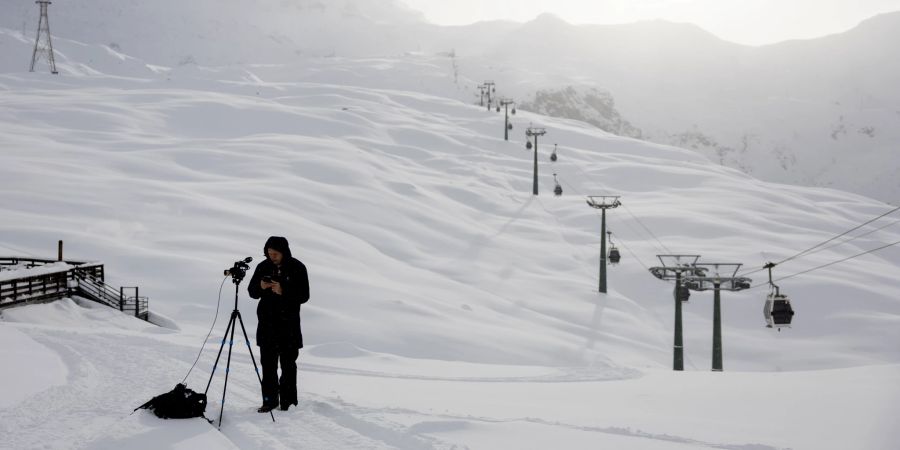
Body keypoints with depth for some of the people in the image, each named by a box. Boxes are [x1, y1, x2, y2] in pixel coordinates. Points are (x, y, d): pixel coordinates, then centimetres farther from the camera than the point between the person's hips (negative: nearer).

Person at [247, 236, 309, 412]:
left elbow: (304, 296, -7)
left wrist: (283, 291, -21)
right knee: (268, 363, 1)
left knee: (288, 364, 1)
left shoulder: (297, 268, -3)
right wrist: (260, 287, -13)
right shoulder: (263, 267, 5)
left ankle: (288, 401, 9)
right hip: (267, 323, 3)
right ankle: (269, 400, 8)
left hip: (289, 323, -2)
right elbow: (252, 292, 9)